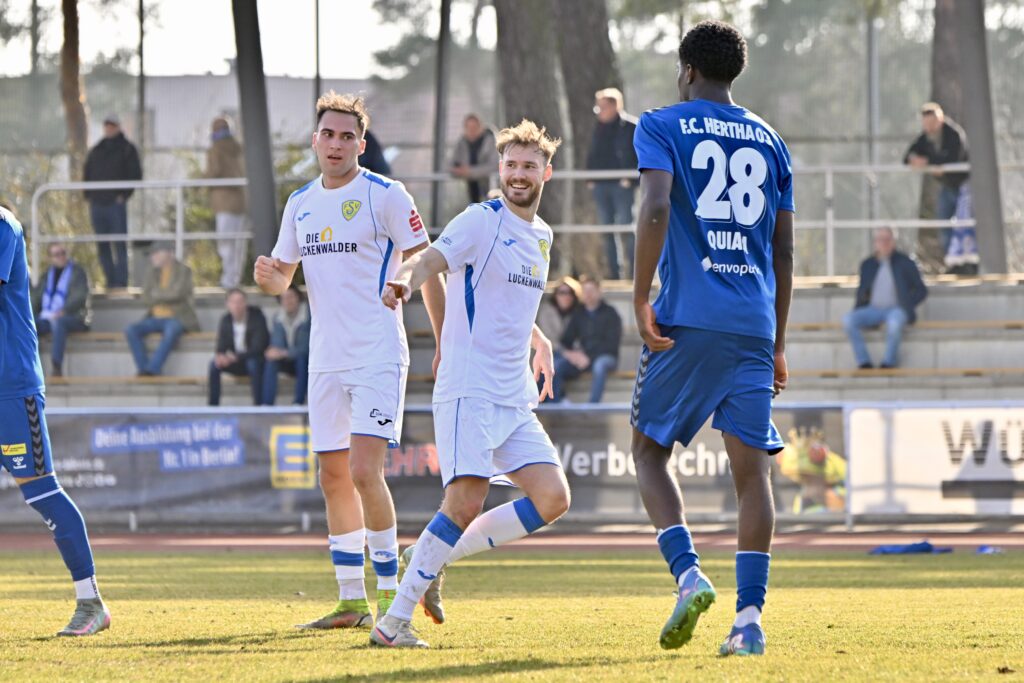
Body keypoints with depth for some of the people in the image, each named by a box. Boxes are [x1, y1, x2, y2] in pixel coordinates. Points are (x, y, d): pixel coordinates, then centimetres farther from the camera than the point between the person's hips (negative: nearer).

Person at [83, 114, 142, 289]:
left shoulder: (127, 149, 5)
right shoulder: (96, 151, 18)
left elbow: (135, 174, -1)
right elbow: (87, 174, 23)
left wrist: (124, 195, -9)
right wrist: (88, 195, 9)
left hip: (116, 203, -5)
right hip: (97, 203, 5)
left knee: (120, 245, -9)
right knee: (102, 246, 3)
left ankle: (121, 281, -11)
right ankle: (110, 280, 8)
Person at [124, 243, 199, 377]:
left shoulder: (184, 270, 0)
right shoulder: (152, 273, 14)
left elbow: (177, 294, -14)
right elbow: (146, 298, 4)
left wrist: (157, 294, -1)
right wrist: (166, 297, -7)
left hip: (177, 319, -5)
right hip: (156, 318, 5)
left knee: (171, 332, -40)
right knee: (130, 330, -21)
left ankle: (152, 369, -38)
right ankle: (143, 368, -25)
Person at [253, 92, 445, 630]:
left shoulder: (385, 196, -7)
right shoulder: (300, 203, 11)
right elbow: (283, 276, 21)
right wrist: (267, 276, -4)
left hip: (378, 356, -7)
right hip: (326, 359, 7)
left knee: (364, 472, -17)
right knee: (334, 479, 7)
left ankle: (391, 594, -8)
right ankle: (351, 601, 14)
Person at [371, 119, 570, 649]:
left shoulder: (541, 236, 16)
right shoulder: (482, 222, -7)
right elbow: (431, 259, -24)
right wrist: (405, 278, -45)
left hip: (515, 400, 8)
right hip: (468, 390, -8)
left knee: (553, 498, -4)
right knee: (466, 502, -18)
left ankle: (436, 558, 9)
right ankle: (394, 621, -12)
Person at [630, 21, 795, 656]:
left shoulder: (663, 127, 3)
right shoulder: (769, 141, 17)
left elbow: (656, 209, -15)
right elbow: (784, 252, 16)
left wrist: (640, 300, -10)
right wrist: (778, 343, 22)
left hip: (687, 320, -3)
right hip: (754, 325, 3)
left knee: (650, 450, 11)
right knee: (752, 467, 3)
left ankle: (689, 573, -9)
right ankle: (750, 616, -6)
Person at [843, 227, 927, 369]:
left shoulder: (904, 263, 3)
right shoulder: (867, 265, 12)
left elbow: (921, 290, 5)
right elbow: (862, 291, 20)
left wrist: (906, 307, -6)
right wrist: (858, 308, 1)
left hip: (895, 309, -4)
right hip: (873, 309, 4)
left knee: (894, 322, -41)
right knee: (848, 320, -26)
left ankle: (890, 361, -19)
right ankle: (864, 362, -20)